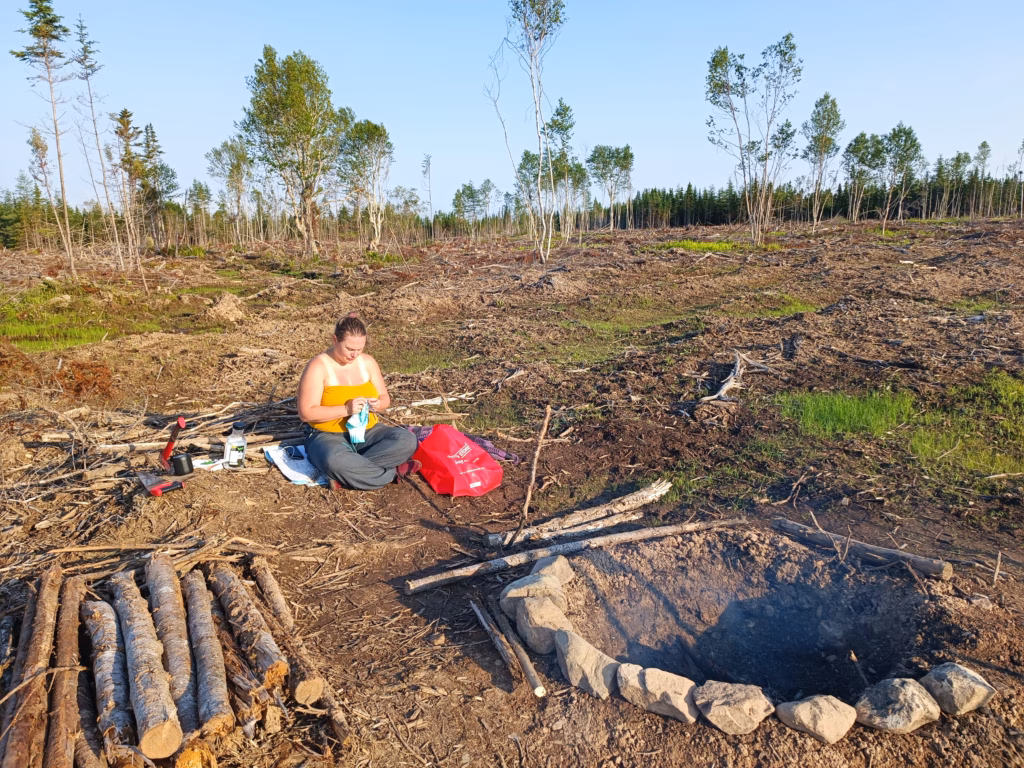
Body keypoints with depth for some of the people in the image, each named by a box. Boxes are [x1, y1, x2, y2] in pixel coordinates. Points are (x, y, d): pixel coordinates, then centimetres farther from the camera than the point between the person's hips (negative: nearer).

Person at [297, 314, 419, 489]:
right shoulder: (318, 367, -11)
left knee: (407, 439, -24)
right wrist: (346, 410, -25)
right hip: (330, 436, -5)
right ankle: (394, 473, -22)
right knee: (334, 461, -41)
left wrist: (378, 405, -14)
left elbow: (385, 399, 11)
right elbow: (306, 413, -15)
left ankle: (345, 477, -24)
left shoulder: (368, 362, 5)